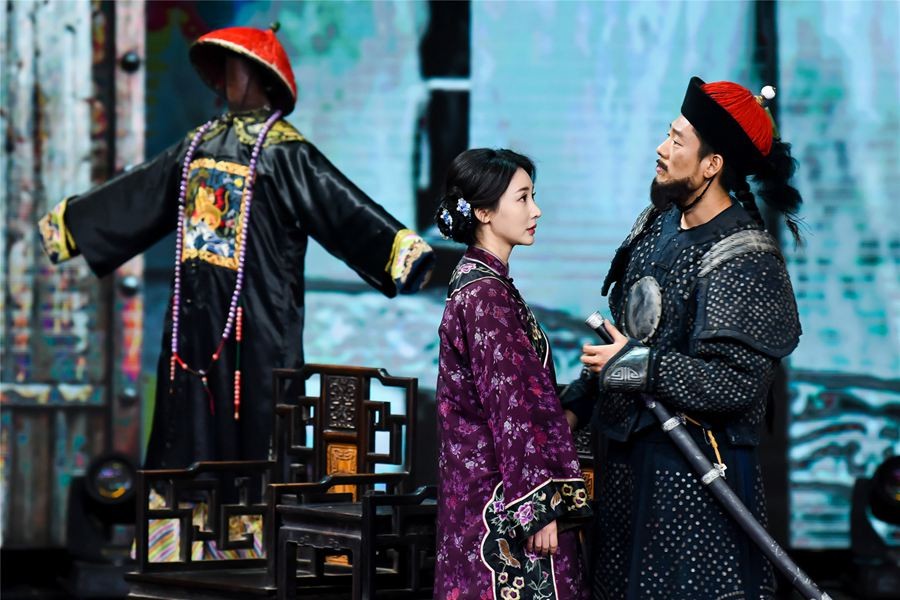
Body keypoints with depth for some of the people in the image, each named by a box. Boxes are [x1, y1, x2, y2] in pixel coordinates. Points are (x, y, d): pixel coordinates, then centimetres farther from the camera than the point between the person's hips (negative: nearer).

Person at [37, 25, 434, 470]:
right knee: (191, 434, 7)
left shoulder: (284, 151, -5)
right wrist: (68, 222, 32)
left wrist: (399, 248, -29)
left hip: (256, 317, -7)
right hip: (196, 315, 7)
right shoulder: (201, 143, 15)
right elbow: (139, 195, 25)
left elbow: (344, 208, -15)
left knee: (253, 430, -6)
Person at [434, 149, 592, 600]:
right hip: (503, 500, -9)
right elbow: (508, 407, -19)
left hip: (482, 487, 9)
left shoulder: (479, 281, 12)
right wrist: (539, 507, -20)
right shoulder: (487, 295, -16)